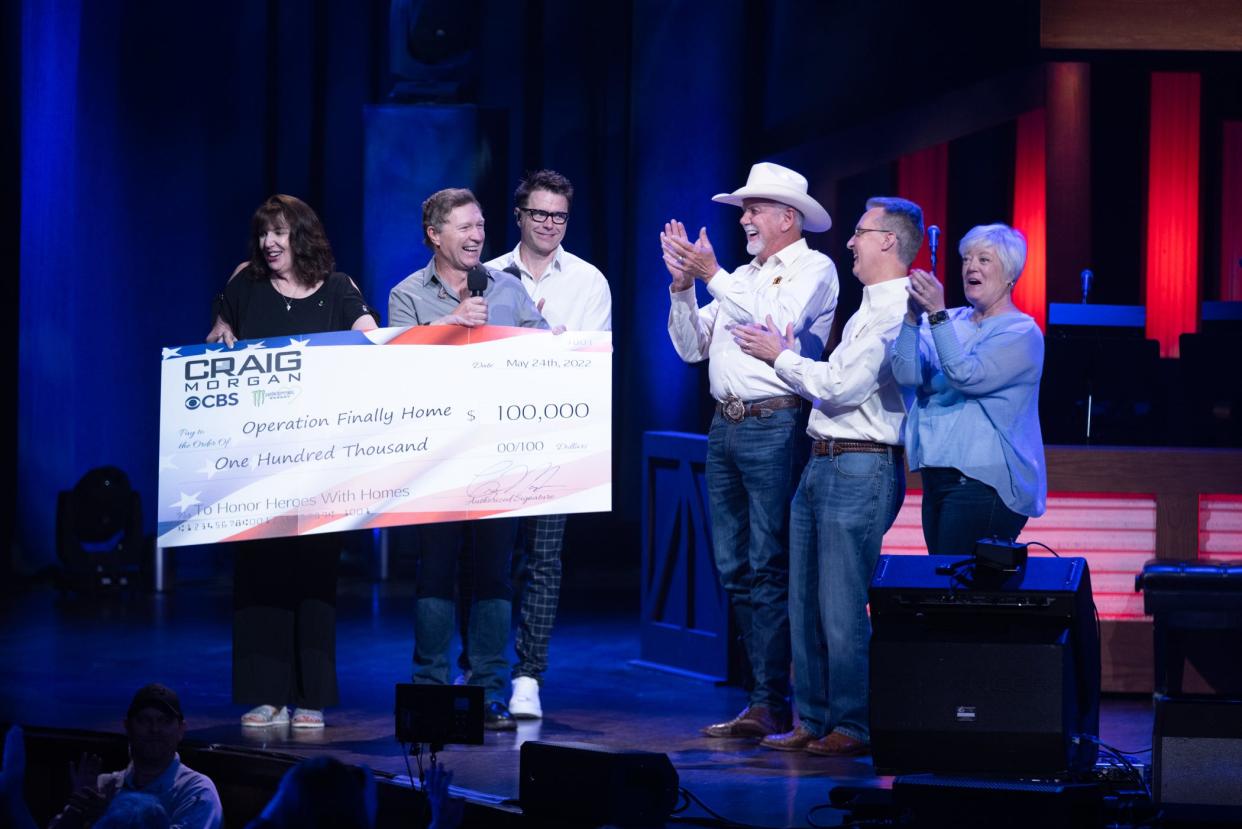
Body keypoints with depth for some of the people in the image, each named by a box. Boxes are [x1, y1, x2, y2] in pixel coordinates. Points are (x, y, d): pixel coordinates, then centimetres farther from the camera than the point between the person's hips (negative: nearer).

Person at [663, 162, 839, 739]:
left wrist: (712, 275, -15)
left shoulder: (813, 268, -1)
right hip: (725, 426, 8)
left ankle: (771, 705, -9)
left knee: (767, 567, -10)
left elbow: (777, 324, -18)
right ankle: (765, 692, 12)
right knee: (733, 568, 8)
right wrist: (683, 285, 2)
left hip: (774, 425, -8)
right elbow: (691, 347, 16)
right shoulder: (741, 277, 21)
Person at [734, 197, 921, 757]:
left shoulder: (898, 312, -13)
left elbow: (841, 386, -19)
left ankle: (852, 728, -4)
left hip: (861, 469, -10)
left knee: (841, 609, -9)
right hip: (821, 464, 10)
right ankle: (813, 721, 16)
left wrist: (782, 356, -7)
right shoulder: (869, 310, 21)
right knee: (805, 602, 11)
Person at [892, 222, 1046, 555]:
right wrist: (913, 315, -14)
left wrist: (937, 314, -23)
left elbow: (967, 377, -19)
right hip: (937, 477, 7)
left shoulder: (1021, 333, -4)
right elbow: (907, 374, -1)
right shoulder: (952, 322, 14)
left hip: (986, 481, -7)